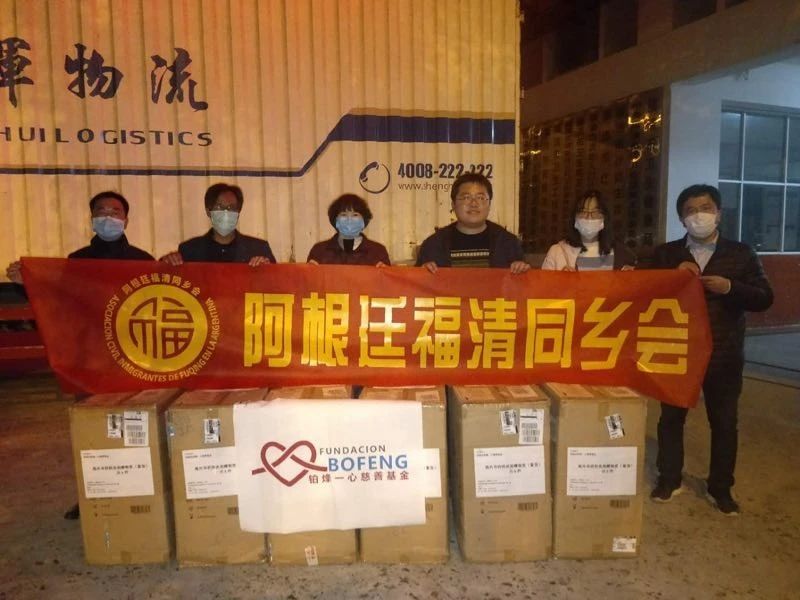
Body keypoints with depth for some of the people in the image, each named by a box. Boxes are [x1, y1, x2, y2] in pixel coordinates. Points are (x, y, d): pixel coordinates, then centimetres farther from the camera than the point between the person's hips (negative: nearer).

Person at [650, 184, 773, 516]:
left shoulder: (741, 254, 2)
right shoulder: (665, 254, 3)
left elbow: (764, 298, -1)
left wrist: (729, 287, -18)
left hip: (723, 356, 0)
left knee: (724, 422, 10)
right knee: (671, 418, 11)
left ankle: (719, 488, 27)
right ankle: (669, 480, 28)